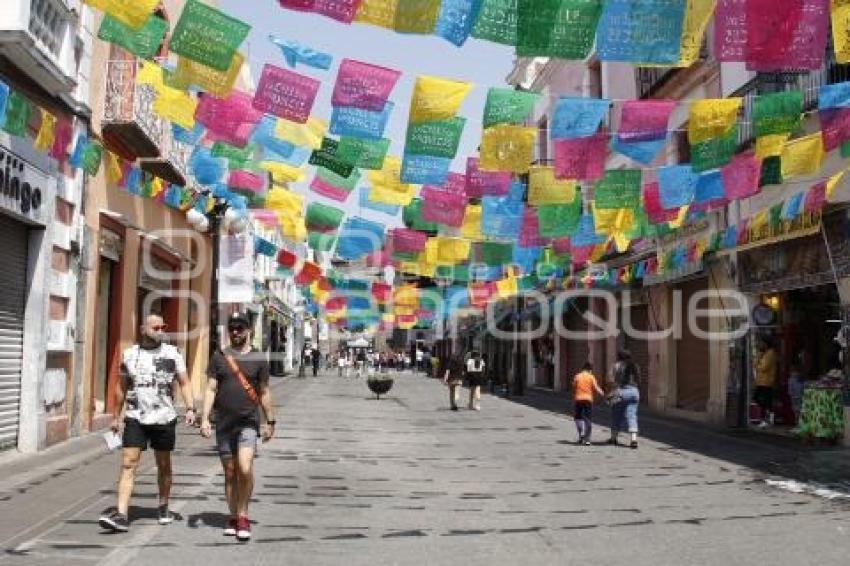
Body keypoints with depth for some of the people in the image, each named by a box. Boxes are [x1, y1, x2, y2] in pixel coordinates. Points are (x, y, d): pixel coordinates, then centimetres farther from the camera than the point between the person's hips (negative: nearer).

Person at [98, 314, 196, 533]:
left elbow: (184, 383, -1)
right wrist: (116, 416, 16)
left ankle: (163, 507, 30)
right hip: (135, 418, 1)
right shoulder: (129, 355, 5)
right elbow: (121, 387, 14)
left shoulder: (172, 354, 0)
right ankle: (121, 515, -10)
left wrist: (190, 408, -15)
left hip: (164, 418, 0)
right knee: (128, 464, -8)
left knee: (164, 466, 12)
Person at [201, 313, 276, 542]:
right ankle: (233, 517, 22)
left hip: (248, 423, -2)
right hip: (224, 423, 2)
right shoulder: (219, 357, 6)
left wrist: (270, 421, 10)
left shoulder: (258, 359, 4)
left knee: (245, 468, -18)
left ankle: (243, 517, -4)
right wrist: (205, 418, -7)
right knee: (230, 473, 9)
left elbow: (264, 393, 10)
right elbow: (211, 389, 3)